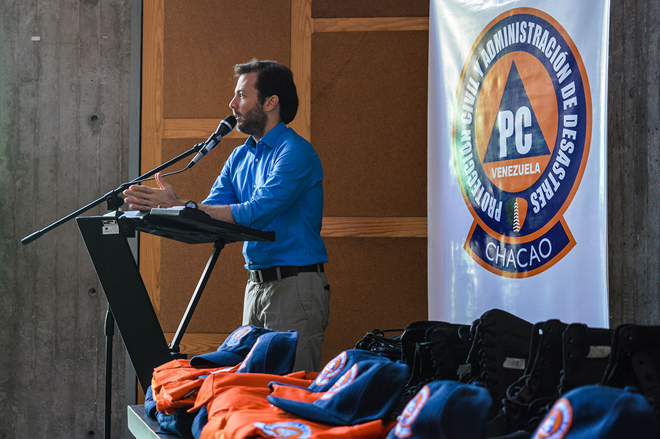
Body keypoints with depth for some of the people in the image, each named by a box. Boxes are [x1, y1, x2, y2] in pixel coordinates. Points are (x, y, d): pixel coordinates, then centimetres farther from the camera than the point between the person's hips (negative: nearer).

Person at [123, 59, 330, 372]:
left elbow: (256, 213, -23)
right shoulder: (239, 157, 15)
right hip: (255, 285, 8)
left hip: (295, 286, -8)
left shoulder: (295, 152, -13)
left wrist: (181, 206, -23)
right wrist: (161, 207, -11)